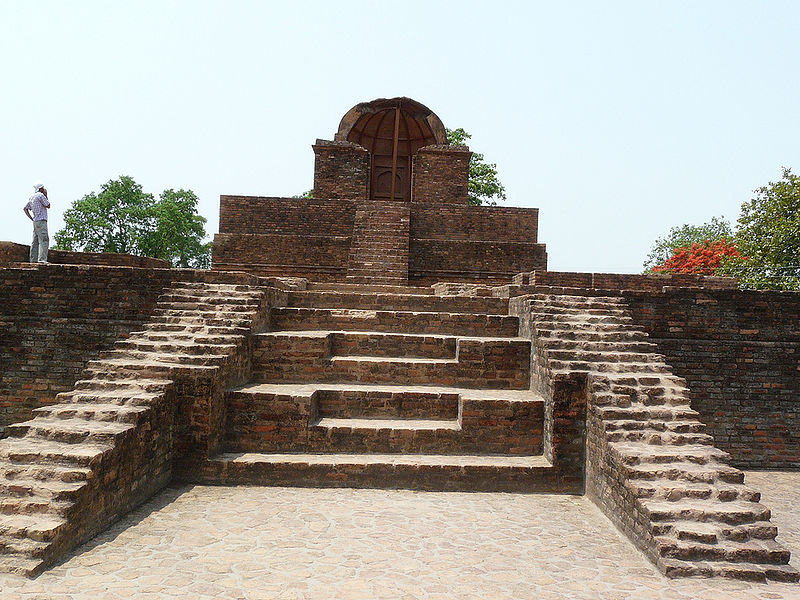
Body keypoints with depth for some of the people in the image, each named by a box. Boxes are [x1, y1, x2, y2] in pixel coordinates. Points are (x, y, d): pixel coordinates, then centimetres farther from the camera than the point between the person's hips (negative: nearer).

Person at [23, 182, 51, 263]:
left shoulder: (32, 197, 18)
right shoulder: (41, 195, -8)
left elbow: (25, 209, 22)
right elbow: (48, 206, -1)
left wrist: (32, 218, 16)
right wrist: (46, 195, 6)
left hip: (35, 221, 9)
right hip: (41, 221, -9)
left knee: (35, 241, 7)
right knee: (44, 241, -13)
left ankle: (34, 259, 6)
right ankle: (42, 259, -21)